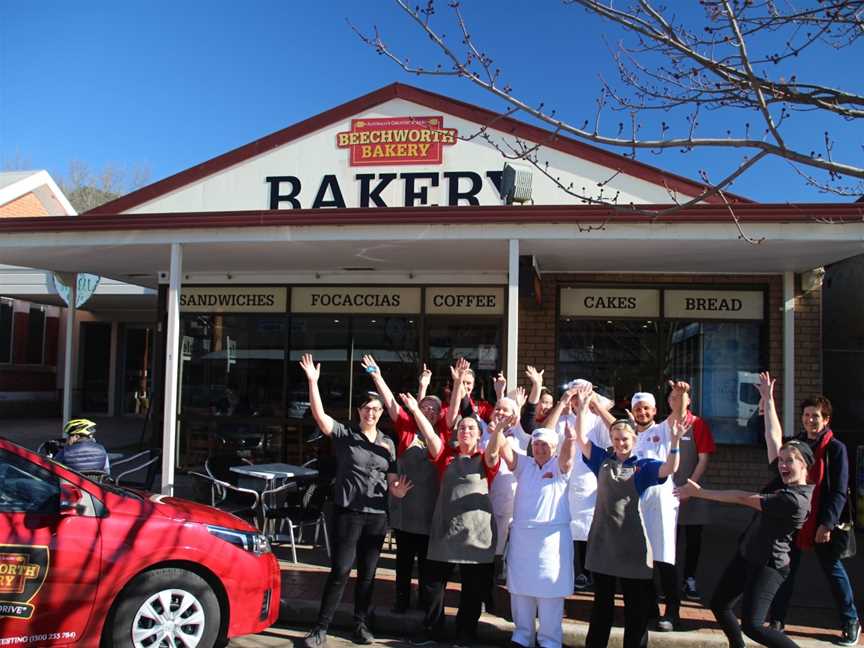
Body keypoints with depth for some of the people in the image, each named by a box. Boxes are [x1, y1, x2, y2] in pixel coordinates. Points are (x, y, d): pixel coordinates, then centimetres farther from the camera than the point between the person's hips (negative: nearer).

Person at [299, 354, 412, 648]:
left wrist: (398, 490, -9)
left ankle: (361, 624, 27)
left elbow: (392, 479, 13)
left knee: (367, 573, 12)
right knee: (340, 571, -7)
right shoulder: (344, 434, -3)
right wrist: (312, 382, -25)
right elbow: (320, 414, -17)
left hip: (377, 515, 4)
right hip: (348, 512, -4)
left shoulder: (387, 443, 10)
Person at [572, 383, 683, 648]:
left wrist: (674, 443, -34)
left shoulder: (644, 466, -1)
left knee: (637, 604, 6)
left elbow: (670, 469, -17)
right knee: (602, 601, 15)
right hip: (602, 538, 2)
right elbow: (581, 437, -4)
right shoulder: (602, 460, 4)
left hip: (632, 541, -2)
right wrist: (583, 407, -15)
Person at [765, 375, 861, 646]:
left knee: (834, 571, 7)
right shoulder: (795, 443, 7)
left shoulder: (835, 448, -7)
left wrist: (827, 524, -15)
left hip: (821, 522, -4)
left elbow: (839, 492, -10)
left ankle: (851, 622, 23)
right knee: (785, 569, 7)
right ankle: (777, 620, 16)